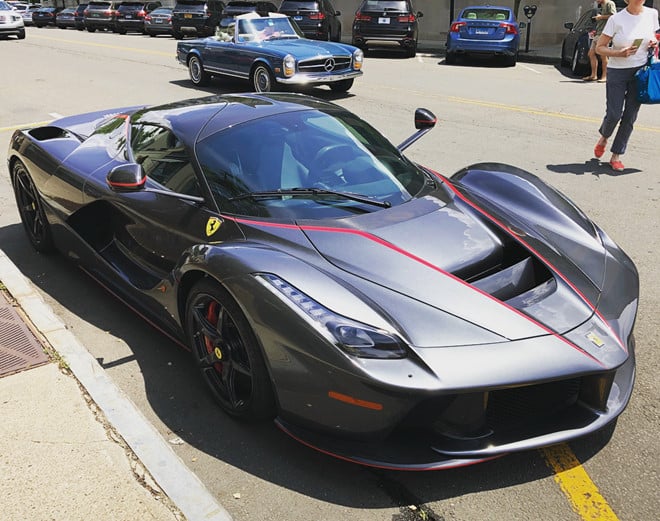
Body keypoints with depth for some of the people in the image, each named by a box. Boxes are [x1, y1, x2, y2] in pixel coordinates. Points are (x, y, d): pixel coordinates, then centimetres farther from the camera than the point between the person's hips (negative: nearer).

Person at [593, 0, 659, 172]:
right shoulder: (616, 19, -9)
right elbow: (599, 47, -6)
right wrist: (619, 53, -22)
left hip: (641, 71, 3)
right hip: (617, 71, -3)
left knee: (630, 117, 3)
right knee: (614, 114, -5)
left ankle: (616, 156, 13)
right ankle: (603, 138, 30)